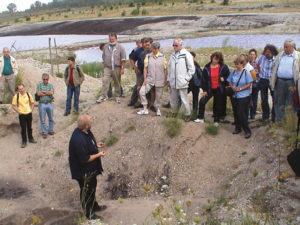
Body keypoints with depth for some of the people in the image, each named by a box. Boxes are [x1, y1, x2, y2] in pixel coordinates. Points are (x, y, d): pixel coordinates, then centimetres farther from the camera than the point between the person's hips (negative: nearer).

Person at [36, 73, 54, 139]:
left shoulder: (50, 85, 3)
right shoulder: (39, 85, -1)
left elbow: (52, 92, -15)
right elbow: (38, 93, -15)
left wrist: (43, 91, -12)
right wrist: (48, 93, -10)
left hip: (50, 104, 2)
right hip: (42, 104, -2)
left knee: (51, 118, 13)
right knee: (42, 119, 6)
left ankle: (50, 130, 29)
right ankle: (44, 132, 18)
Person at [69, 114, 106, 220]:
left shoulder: (85, 131, -6)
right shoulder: (79, 140, -36)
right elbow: (85, 159, -29)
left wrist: (96, 145, 2)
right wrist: (98, 154, -20)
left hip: (90, 168, 9)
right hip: (83, 170, -9)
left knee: (92, 186, 27)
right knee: (86, 191, 13)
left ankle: (94, 206, 49)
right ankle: (88, 212, 34)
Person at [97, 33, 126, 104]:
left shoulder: (120, 47, -2)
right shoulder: (105, 47, 8)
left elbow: (123, 59, -3)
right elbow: (103, 57, 17)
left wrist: (122, 68, -7)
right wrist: (104, 65, 14)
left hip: (117, 68, -2)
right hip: (107, 68, 2)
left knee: (117, 83, 7)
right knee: (105, 81, -9)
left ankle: (117, 96, 20)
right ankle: (103, 96, -6)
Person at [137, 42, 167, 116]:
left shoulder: (162, 57, -5)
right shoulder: (148, 56, -2)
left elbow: (165, 69, 0)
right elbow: (145, 68, 2)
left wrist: (165, 80, 0)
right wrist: (145, 78, -4)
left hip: (159, 80, -1)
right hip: (149, 79, 1)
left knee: (158, 96, 10)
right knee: (142, 92, -10)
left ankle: (157, 108, 36)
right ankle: (145, 109, 3)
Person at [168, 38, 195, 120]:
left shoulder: (186, 54, -6)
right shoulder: (173, 55, 12)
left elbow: (191, 68, -6)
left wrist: (187, 78, -9)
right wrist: (169, 79, 13)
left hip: (182, 82, -6)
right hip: (173, 82, 6)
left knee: (184, 100, -3)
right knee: (173, 99, 14)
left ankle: (187, 114, 11)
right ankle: (174, 112, 30)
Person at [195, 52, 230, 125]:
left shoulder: (223, 67, -5)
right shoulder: (207, 67, -3)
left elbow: (228, 75, 6)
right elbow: (204, 79, -1)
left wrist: (224, 79, -15)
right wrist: (204, 90, -4)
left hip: (219, 89, -1)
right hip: (210, 89, 1)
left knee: (218, 105, 8)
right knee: (202, 102, -7)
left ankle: (216, 120, 22)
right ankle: (200, 118, 6)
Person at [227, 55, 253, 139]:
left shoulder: (246, 72, -10)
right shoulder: (234, 72, 4)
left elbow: (249, 84, -10)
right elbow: (230, 82, 12)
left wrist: (240, 89, -17)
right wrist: (232, 86, -8)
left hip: (244, 97, -5)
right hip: (235, 96, 5)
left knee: (242, 114, -7)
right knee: (236, 113, 12)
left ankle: (247, 131, 4)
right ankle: (238, 128, 28)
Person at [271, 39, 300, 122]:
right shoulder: (280, 55, 10)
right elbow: (274, 69, 12)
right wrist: (273, 82, 5)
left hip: (291, 82, -3)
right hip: (280, 81, 3)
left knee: (290, 103, 6)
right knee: (279, 103, 9)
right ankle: (278, 121, 18)